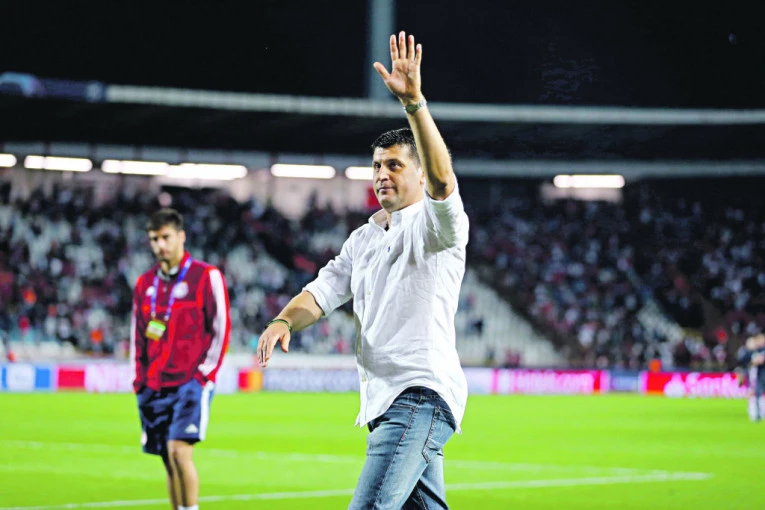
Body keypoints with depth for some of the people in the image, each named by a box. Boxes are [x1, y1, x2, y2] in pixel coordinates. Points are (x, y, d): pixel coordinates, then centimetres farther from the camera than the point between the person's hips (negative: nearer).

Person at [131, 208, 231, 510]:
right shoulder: (145, 283, 14)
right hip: (153, 387, 5)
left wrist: (205, 373, -9)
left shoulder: (206, 276, -2)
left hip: (191, 382, -5)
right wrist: (140, 377, 10)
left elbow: (221, 329, -4)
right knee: (169, 462, 6)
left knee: (179, 451, -19)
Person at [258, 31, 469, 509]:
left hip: (420, 394, -9)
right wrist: (285, 320, -9)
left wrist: (414, 102, -37)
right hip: (386, 401, 9)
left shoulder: (436, 224, -4)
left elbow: (441, 179, -25)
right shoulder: (363, 239, 21)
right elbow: (323, 291, 14)